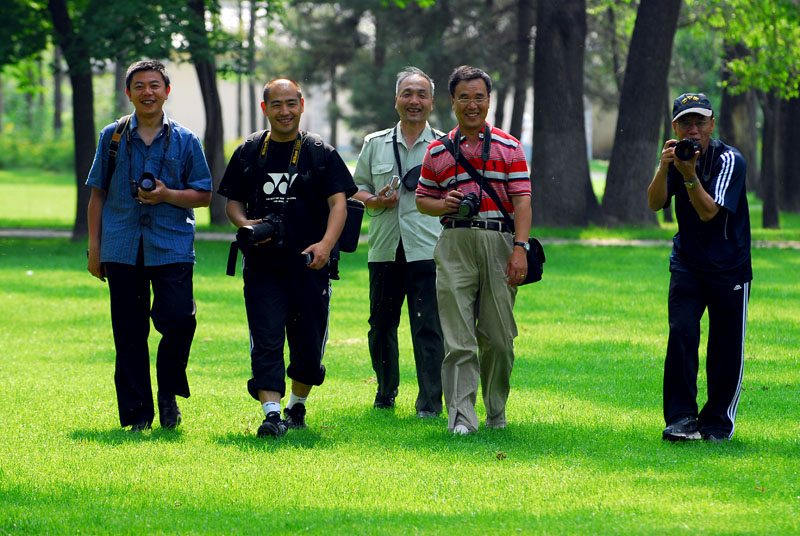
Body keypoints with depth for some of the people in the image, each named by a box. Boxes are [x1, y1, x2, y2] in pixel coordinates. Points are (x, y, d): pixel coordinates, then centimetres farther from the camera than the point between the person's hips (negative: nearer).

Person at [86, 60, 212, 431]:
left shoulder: (185, 141, 6)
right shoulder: (112, 137, 9)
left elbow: (203, 195, 8)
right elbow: (98, 193, 14)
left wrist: (167, 195, -11)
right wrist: (94, 247, 9)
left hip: (172, 247, -1)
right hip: (123, 250, 1)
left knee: (179, 320, -14)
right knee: (129, 332, 1)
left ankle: (169, 392, 10)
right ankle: (137, 413, 8)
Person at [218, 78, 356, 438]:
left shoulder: (320, 153, 2)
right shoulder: (249, 153, 9)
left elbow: (338, 202, -6)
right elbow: (233, 201, 15)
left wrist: (326, 244, -23)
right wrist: (244, 223, -8)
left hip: (309, 265, -1)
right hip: (262, 264, 1)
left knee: (308, 344, 6)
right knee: (266, 341, -10)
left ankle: (297, 405, 28)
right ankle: (271, 412, -15)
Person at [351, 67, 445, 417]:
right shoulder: (375, 145, 14)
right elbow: (357, 187, 17)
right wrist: (374, 201, -3)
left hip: (428, 251, -3)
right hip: (384, 250, 3)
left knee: (428, 328, -9)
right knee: (381, 324, 9)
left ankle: (430, 403, -5)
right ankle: (386, 391, 28)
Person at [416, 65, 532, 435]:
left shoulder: (509, 147, 10)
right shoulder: (438, 151, 13)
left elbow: (521, 200, 3)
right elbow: (422, 198, 18)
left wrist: (520, 248, -9)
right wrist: (444, 204, -5)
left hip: (498, 242, 0)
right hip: (455, 244, 0)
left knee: (498, 336, 1)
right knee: (459, 338, -7)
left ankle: (496, 412, 18)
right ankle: (461, 418, -9)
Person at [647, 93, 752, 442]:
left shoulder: (729, 161, -14)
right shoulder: (678, 155, 1)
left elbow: (708, 212, -22)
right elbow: (655, 203, -10)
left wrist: (690, 175, -34)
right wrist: (663, 168, -25)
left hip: (729, 269, -3)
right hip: (687, 265, 3)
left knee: (726, 347, 0)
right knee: (681, 335, -13)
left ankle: (717, 421, 14)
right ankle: (681, 419, -12)